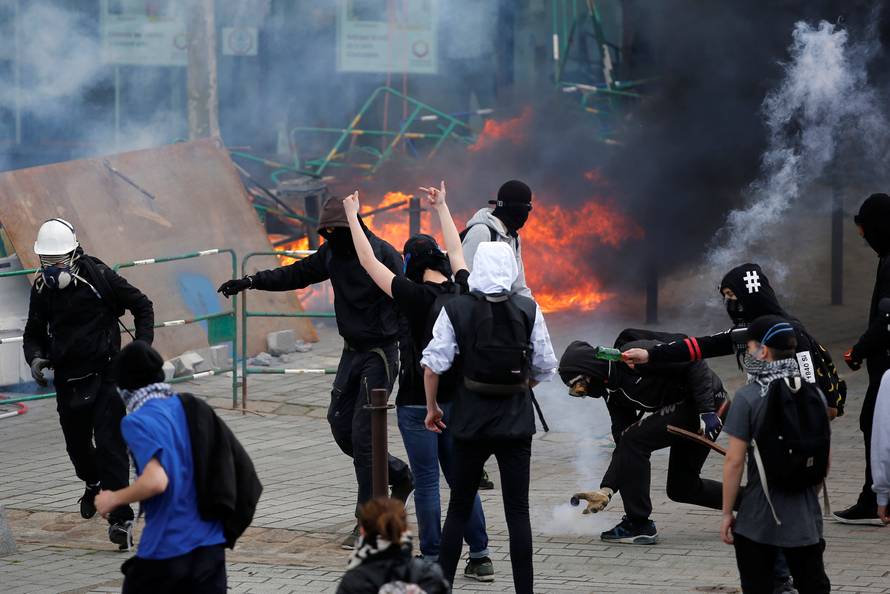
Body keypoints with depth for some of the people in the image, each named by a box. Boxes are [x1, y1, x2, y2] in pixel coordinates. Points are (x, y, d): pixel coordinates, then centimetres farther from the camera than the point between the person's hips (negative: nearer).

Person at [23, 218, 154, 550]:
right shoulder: (42, 289, 3)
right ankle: (94, 483, 49)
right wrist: (35, 358, -8)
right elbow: (34, 334, 14)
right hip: (67, 380, 5)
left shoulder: (98, 276, -10)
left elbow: (141, 305, 1)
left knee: (110, 445, -12)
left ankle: (121, 519, -11)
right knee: (77, 444, 16)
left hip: (105, 375, -5)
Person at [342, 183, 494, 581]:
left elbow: (370, 263, -7)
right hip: (456, 400, 5)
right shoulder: (462, 291, 1)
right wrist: (441, 208, 33)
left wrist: (353, 218, 3)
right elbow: (456, 253, 21)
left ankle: (432, 561, 2)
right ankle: (480, 557, 10)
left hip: (418, 403, -5)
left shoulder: (416, 296, -14)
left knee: (427, 482, 0)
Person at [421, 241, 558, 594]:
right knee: (518, 510, 3)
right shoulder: (528, 310, -3)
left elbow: (433, 364, -9)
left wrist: (432, 407, 5)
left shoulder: (455, 310, -6)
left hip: (471, 419, 0)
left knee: (459, 508, 12)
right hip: (516, 420, 0)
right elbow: (545, 369, 2)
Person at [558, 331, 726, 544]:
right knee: (680, 488, 15)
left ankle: (639, 525, -7)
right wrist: (606, 490, -1)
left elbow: (695, 365, -22)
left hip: (707, 401, -10)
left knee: (634, 440, -16)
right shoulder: (613, 393, 7)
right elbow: (622, 444, 8)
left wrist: (707, 411, -25)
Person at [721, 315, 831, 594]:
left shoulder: (748, 398, -12)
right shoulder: (815, 393, 3)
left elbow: (734, 461, -13)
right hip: (806, 518, 4)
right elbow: (825, 460, 9)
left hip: (758, 519, -4)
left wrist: (727, 513, -5)